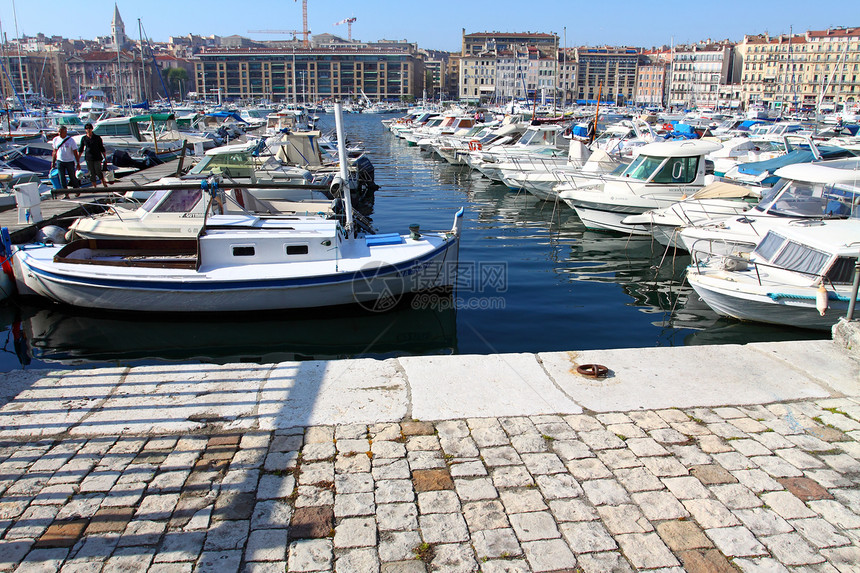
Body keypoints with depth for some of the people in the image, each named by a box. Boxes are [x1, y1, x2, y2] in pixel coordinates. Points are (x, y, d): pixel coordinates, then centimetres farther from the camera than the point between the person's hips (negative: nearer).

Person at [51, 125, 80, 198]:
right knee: (62, 178, -2)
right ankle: (66, 194, 1)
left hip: (70, 161, -3)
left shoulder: (70, 140, -7)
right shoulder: (56, 140, 3)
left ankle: (77, 189, 27)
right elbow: (54, 152, 12)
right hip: (60, 161, 3)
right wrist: (53, 162, 11)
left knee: (72, 177, 5)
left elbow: (75, 153, -4)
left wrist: (78, 163, -5)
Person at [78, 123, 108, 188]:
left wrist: (105, 158, 4)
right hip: (88, 158, 2)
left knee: (98, 171, -8)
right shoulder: (84, 138, 6)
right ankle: (94, 187, 13)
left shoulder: (97, 137, 2)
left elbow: (102, 148, 6)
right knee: (92, 173, 5)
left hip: (97, 157, -2)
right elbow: (81, 149, 12)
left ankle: (104, 184, 12)